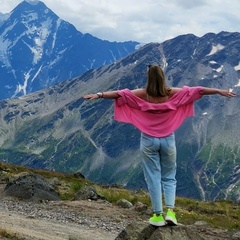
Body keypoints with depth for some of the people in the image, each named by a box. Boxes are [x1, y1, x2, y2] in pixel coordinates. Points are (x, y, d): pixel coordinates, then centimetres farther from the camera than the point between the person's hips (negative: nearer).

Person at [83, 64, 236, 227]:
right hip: (168, 140, 1)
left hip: (149, 140, -1)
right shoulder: (173, 93, -5)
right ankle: (170, 211, -1)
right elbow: (197, 90, 1)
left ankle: (158, 216, 7)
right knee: (169, 178, 14)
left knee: (153, 178, 6)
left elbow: (119, 94, -10)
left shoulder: (142, 94, -8)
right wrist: (220, 91, 7)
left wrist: (99, 95, -6)